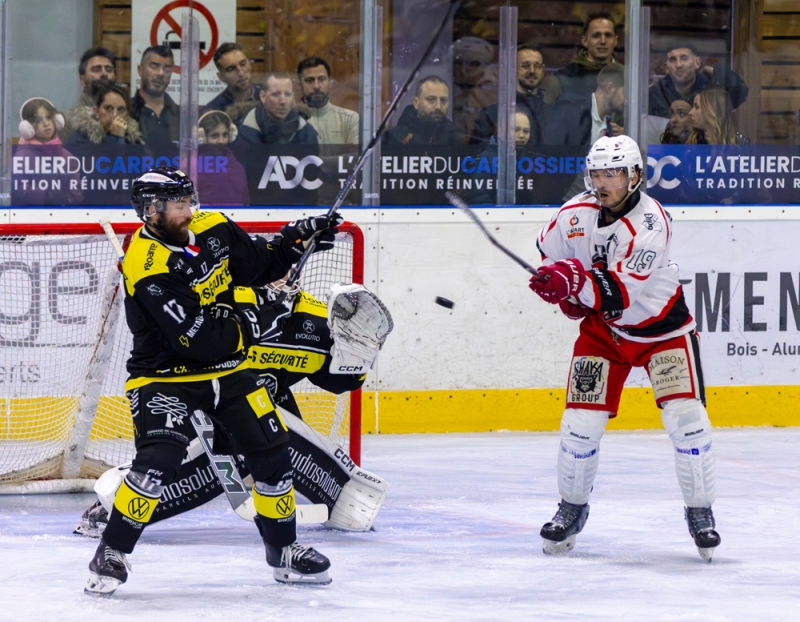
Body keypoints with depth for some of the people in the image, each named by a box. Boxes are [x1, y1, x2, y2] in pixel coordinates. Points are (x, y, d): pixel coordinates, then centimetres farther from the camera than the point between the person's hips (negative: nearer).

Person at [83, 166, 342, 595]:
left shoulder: (212, 230, -4)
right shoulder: (146, 270, -25)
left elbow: (260, 263, 11)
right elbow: (199, 339, -28)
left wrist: (296, 238, -5)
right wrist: (255, 322, -22)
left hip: (227, 368, 7)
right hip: (166, 376, -7)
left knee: (271, 451, 4)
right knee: (159, 459, -25)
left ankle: (283, 551, 21)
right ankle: (111, 554, -13)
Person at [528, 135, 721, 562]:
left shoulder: (650, 224, -27)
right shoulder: (575, 215, -10)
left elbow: (620, 289, -36)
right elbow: (550, 253, 12)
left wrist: (575, 282, -51)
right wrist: (567, 294, -3)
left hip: (662, 327, -4)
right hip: (603, 327, 4)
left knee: (686, 416, -15)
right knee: (581, 420, -7)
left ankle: (699, 512, 2)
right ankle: (572, 508, 15)